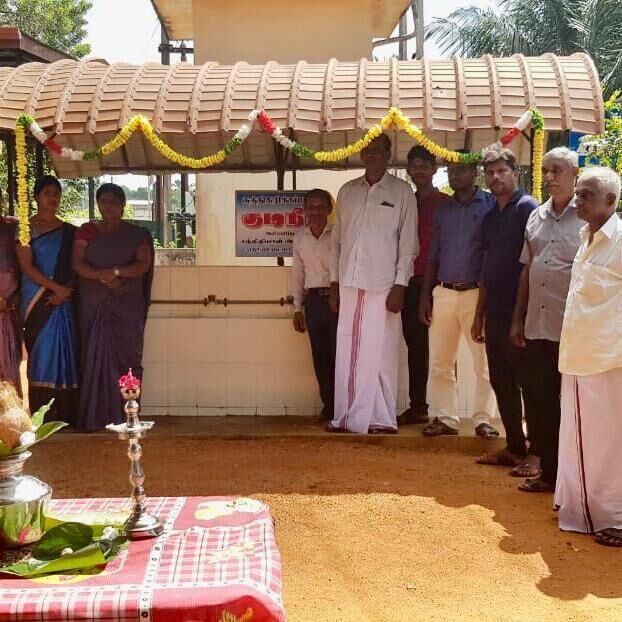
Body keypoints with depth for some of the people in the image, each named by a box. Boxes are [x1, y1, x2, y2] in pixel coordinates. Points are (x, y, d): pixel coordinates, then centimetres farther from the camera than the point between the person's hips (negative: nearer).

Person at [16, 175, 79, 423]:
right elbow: (27, 267, -6)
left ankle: (64, 415, 3)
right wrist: (55, 287, -14)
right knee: (41, 353, -4)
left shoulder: (69, 231, 11)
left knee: (64, 352, -1)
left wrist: (63, 293, -10)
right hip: (36, 299, -2)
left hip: (62, 300, 2)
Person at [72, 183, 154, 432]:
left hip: (127, 307, 0)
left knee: (126, 357, -3)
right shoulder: (87, 231, 9)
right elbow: (77, 263, -2)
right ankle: (94, 417, 0)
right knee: (95, 357, -3)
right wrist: (100, 276, -19)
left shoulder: (136, 234, 7)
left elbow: (144, 265, -5)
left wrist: (116, 271, -20)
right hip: (94, 306, 1)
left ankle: (125, 415, 1)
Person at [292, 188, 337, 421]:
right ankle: (328, 405, 16)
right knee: (320, 356, 6)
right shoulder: (300, 238, 11)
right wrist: (297, 308, 14)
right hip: (314, 299, 4)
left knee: (338, 353, -6)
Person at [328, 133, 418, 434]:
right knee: (348, 353, 5)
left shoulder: (401, 192, 1)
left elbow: (408, 243, -3)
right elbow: (336, 239, 14)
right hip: (350, 284, 4)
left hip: (383, 285, -4)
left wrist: (400, 285, -9)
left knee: (381, 353, -1)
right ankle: (346, 417, 13)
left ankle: (381, 419, 6)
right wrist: (334, 281, 9)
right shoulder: (347, 191, 13)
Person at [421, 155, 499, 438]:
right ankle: (445, 417, 15)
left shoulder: (489, 205, -1)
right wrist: (425, 294, 9)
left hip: (476, 293, -4)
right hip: (443, 292, 5)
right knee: (439, 362, 6)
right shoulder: (442, 210, 13)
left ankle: (483, 419, 9)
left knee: (483, 362, 1)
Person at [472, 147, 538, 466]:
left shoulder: (527, 208, -7)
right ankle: (514, 446, 22)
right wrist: (479, 314, 18)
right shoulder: (491, 216, 16)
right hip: (495, 313, 8)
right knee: (501, 382, 12)